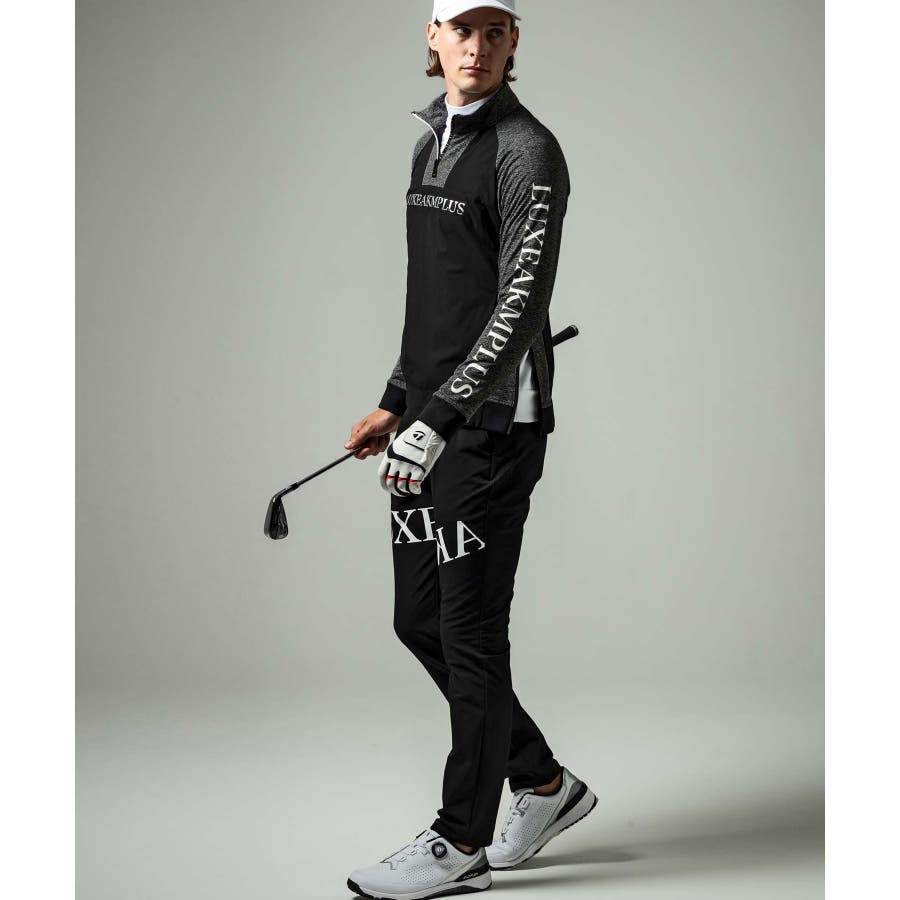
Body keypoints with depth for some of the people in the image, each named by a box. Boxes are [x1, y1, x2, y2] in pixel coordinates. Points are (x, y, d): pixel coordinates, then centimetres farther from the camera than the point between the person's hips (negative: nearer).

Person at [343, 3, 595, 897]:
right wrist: (396, 404, 20)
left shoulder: (529, 153, -12)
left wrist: (438, 420, -28)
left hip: (492, 425, -9)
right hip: (427, 421, 9)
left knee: (469, 631, -2)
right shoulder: (431, 142, 15)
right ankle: (542, 784, 28)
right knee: (418, 620, 13)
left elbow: (520, 307, -21)